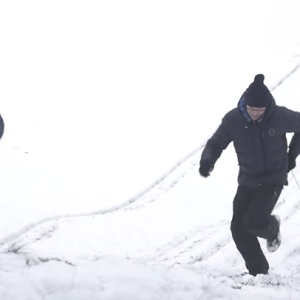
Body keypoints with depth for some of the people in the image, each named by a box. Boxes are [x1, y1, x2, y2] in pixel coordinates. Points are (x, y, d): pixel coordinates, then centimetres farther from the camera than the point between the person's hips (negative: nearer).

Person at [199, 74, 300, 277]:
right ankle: (258, 272, 13)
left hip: (273, 179, -3)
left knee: (253, 221, -19)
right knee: (239, 228, -4)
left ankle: (272, 228, 18)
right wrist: (207, 160, -28)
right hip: (248, 180, 3)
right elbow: (216, 144, -7)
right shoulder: (233, 119, -15)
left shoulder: (280, 117, -19)